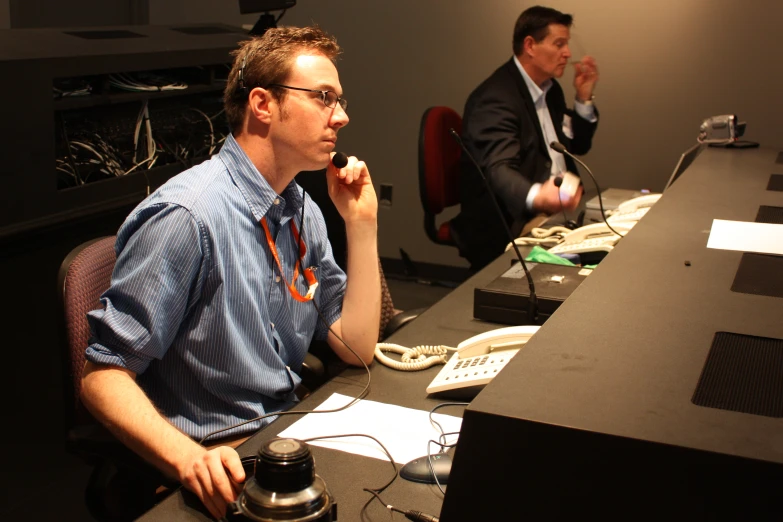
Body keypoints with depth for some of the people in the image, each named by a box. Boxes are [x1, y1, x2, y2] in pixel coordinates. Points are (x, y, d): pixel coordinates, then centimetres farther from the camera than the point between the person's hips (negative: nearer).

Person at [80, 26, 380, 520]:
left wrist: (362, 225, -3)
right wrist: (191, 459, -32)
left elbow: (357, 347, 4)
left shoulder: (303, 211, 5)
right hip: (222, 472, -7)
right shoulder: (188, 215, -19)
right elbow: (103, 375, -17)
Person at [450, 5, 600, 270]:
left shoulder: (550, 88, 12)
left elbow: (577, 146, 21)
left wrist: (584, 98, 5)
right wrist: (537, 197, -52)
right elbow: (499, 169, -32)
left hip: (553, 217, 9)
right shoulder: (495, 99, -18)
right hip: (509, 231, -9)